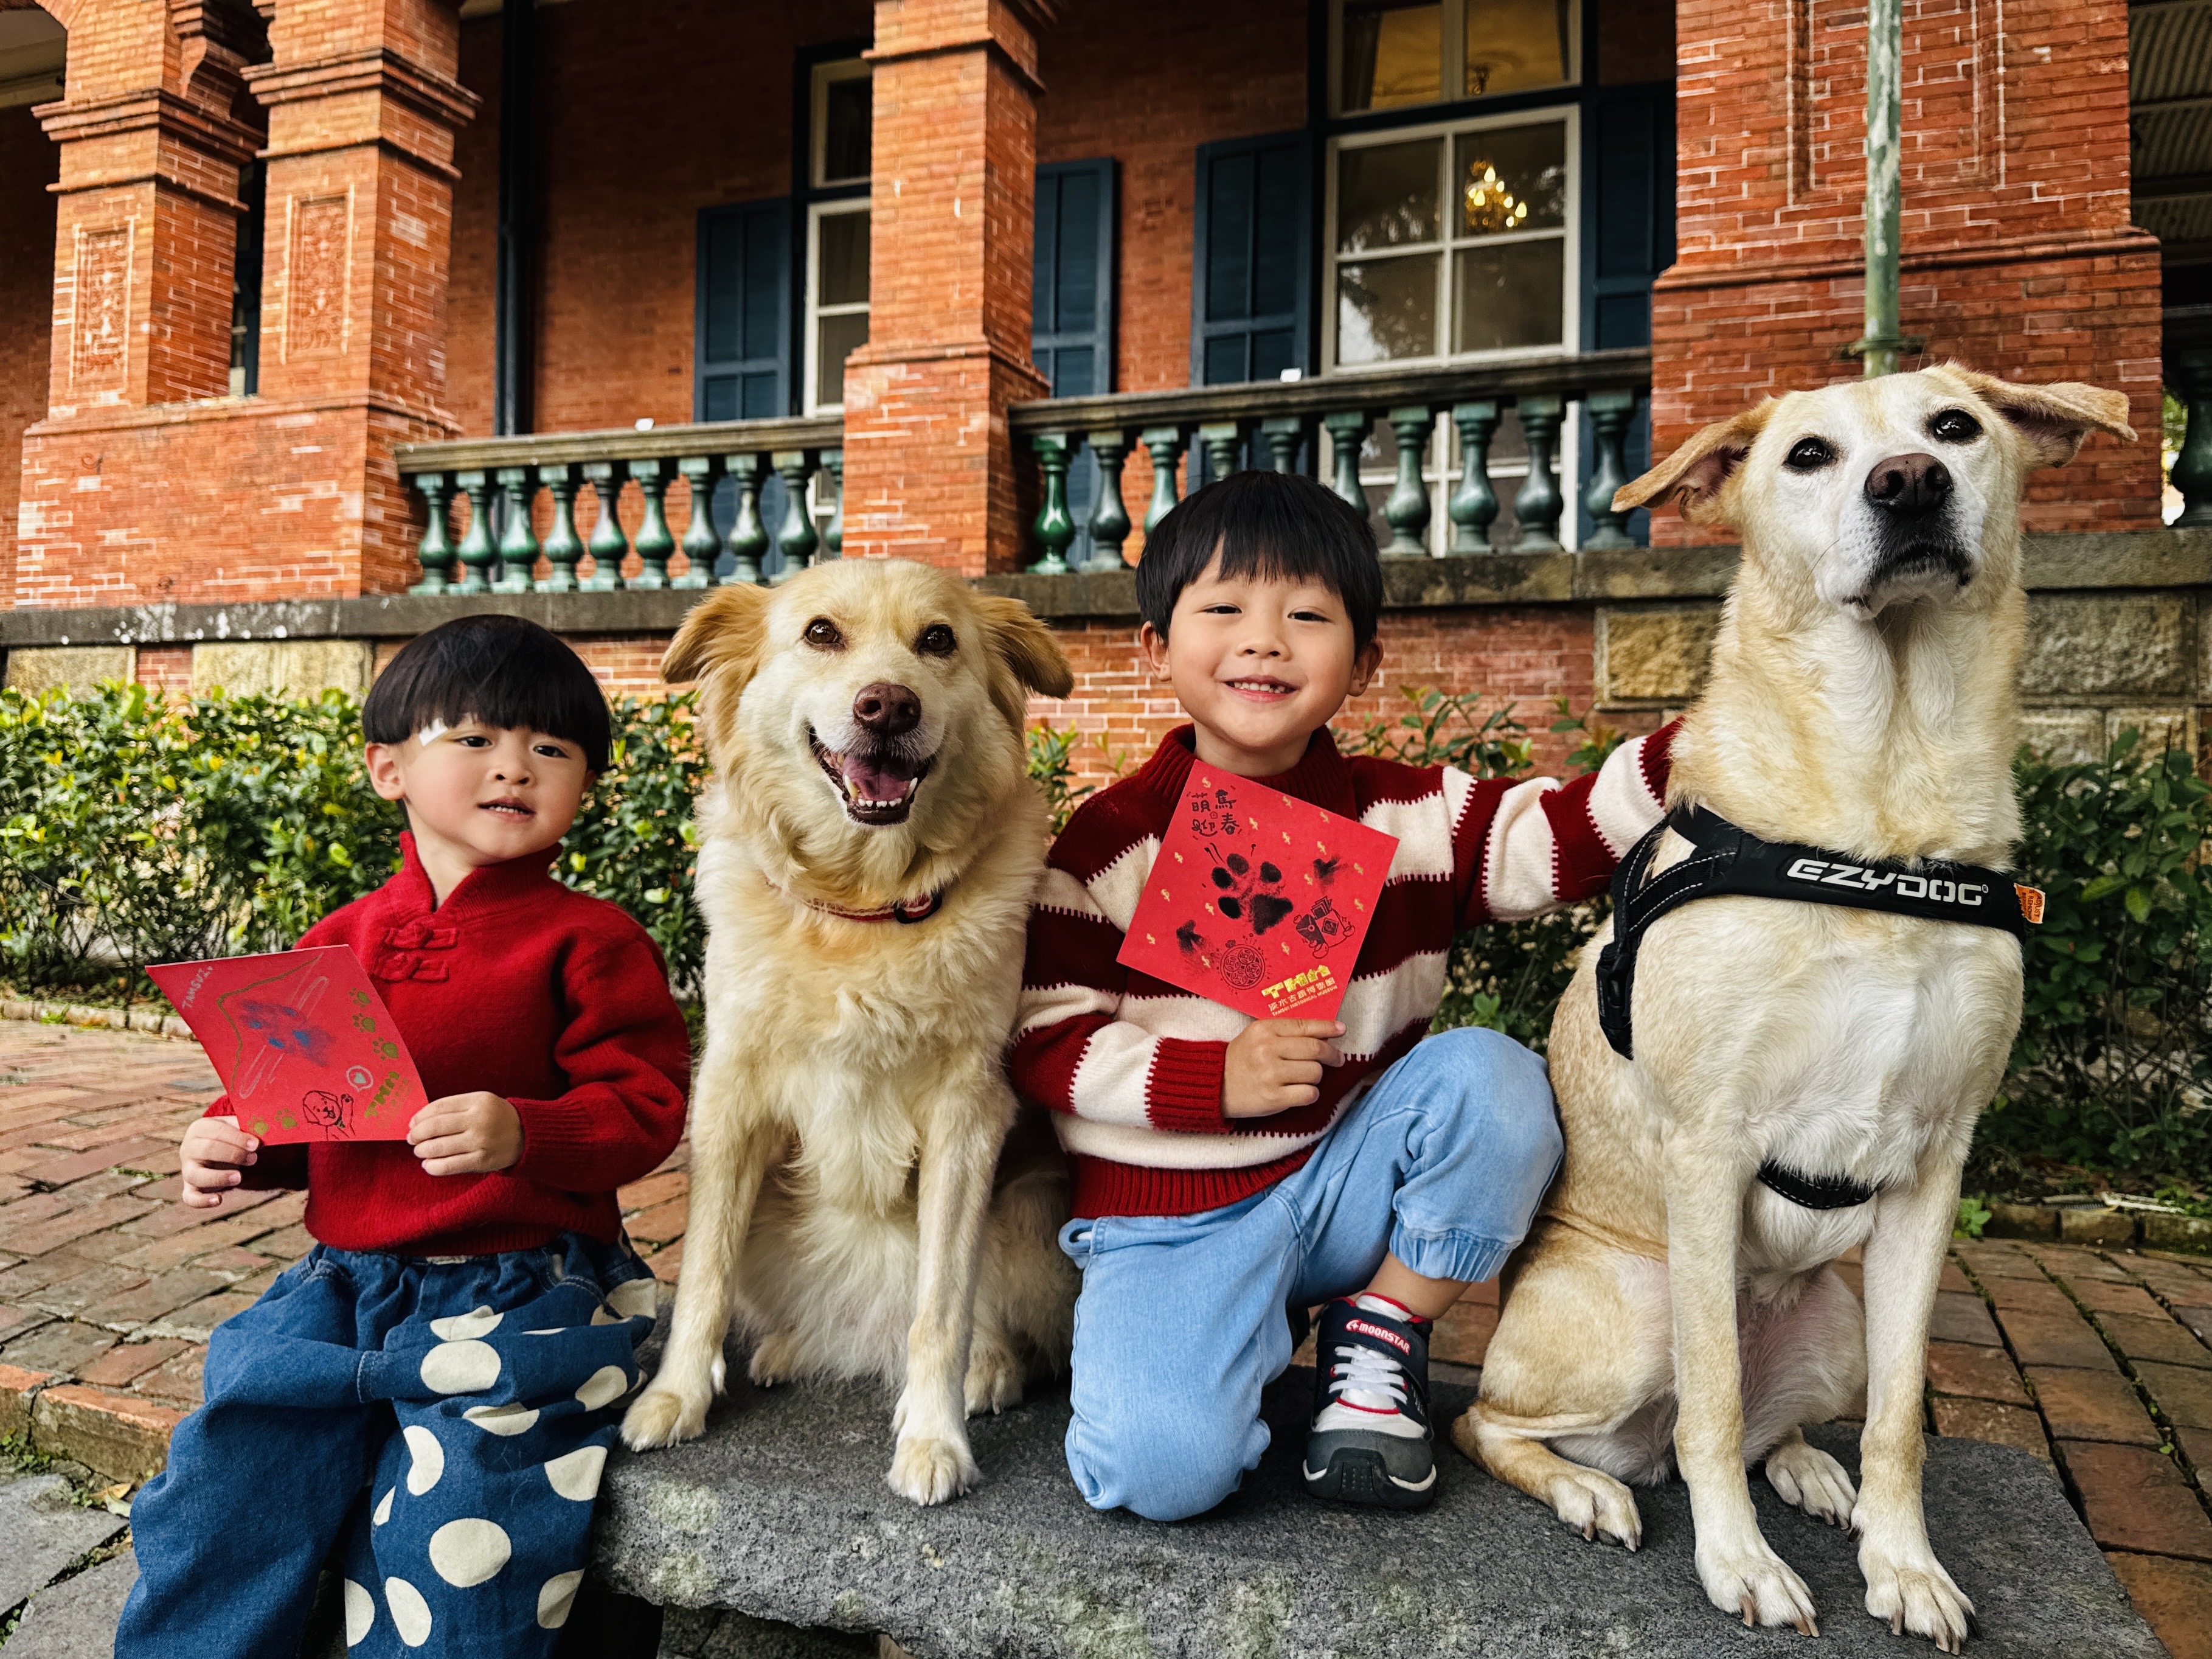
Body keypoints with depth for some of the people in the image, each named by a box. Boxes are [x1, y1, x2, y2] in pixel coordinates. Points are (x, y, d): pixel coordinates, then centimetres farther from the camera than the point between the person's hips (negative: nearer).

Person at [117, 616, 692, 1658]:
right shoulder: (340, 942, 9)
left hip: (516, 1294, -4)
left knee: (449, 1557, -10)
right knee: (217, 1511, 0)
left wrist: (523, 1134, -28)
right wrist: (236, 1144, 0)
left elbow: (647, 1104, -12)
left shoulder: (588, 942, -8)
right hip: (343, 1283, 5)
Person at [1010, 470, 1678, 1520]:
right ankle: (1246, 1323, 12)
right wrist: (1215, 1077, -21)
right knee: (1162, 1469, -25)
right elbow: (1043, 1042, -9)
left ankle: (1381, 1332, 0)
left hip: (1346, 1179, 3)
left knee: (1492, 1075, -22)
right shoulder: (1108, 841, -8)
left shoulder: (1407, 815, 0)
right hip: (1175, 1212, -3)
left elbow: (1554, 839, -10)